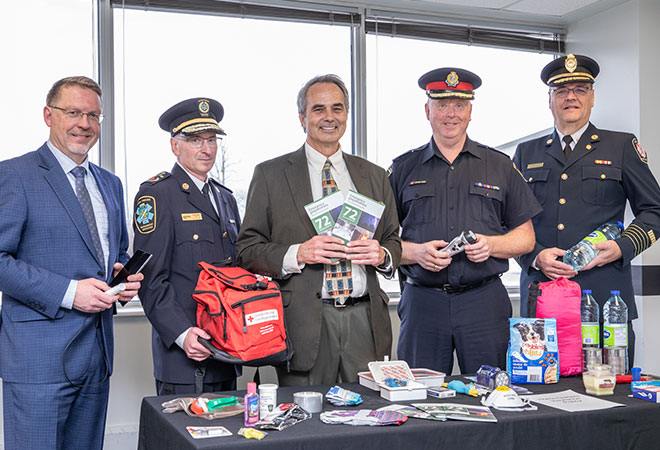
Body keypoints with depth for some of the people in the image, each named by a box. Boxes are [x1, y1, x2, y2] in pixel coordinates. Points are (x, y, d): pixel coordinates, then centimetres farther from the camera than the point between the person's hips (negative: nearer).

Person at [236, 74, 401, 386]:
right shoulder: (270, 174, 4)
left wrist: (382, 254, -4)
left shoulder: (373, 176, 15)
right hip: (304, 322, -3)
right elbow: (248, 249, 0)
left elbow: (393, 241, 19)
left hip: (364, 321, 3)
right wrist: (297, 254, -16)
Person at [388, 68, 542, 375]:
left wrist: (491, 244, -8)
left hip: (485, 303, 1)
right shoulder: (403, 169, 9)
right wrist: (417, 252, -12)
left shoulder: (500, 166, 11)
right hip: (422, 301, 0)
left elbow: (526, 237, 11)